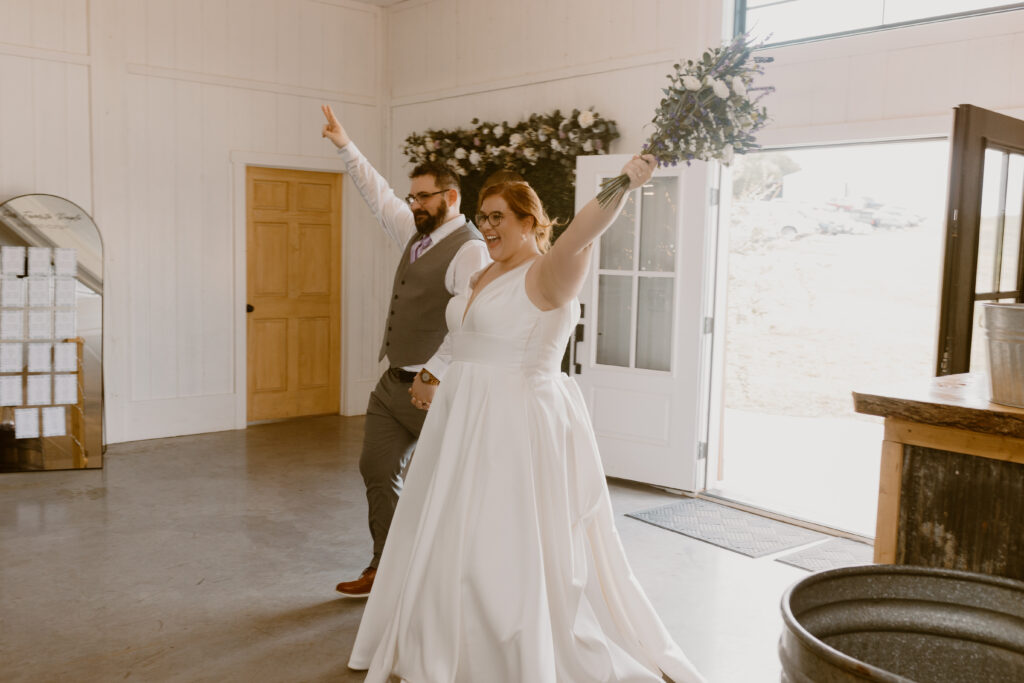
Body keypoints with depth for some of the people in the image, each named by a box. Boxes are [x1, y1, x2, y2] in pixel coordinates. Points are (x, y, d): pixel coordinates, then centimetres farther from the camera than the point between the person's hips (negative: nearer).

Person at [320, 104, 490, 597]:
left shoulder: (468, 250, -16)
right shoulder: (416, 235, 12)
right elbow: (379, 196, 24)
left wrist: (435, 376, -25)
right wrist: (345, 146, 23)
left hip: (431, 388, -9)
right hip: (393, 383, 9)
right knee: (377, 471, 11)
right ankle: (385, 568, 23)